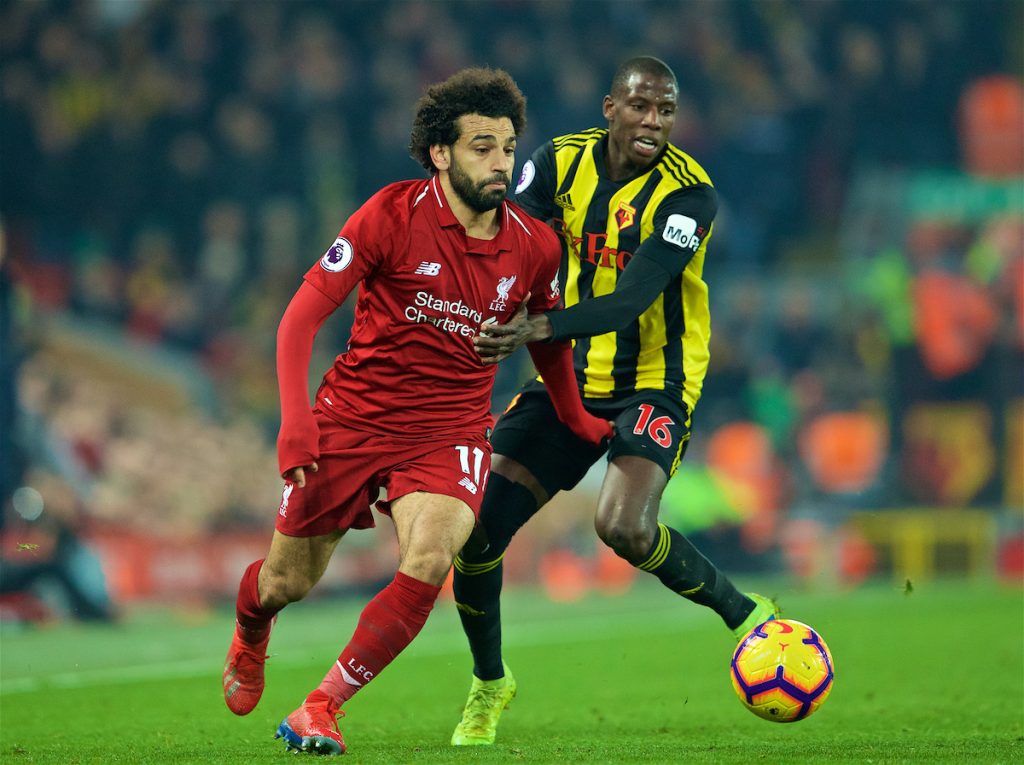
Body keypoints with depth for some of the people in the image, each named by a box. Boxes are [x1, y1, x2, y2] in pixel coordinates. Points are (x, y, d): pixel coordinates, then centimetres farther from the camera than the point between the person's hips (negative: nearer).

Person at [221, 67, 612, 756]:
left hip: (450, 433, 1)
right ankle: (249, 641, 47)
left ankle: (323, 707, -13)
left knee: (428, 563, -27)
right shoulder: (394, 214, -12)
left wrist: (579, 422, 25)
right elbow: (302, 316, -11)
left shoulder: (535, 247, -1)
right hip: (353, 417, -1)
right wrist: (296, 420, -22)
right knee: (286, 583, 8)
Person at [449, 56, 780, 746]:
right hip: (573, 379, 5)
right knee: (476, 528, -4)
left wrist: (541, 328, -42)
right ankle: (489, 684, 20)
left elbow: (633, 298, -28)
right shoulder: (561, 162, -3)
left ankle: (744, 612, -5)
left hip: (655, 384, -5)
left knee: (624, 528, -30)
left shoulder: (688, 193, -18)